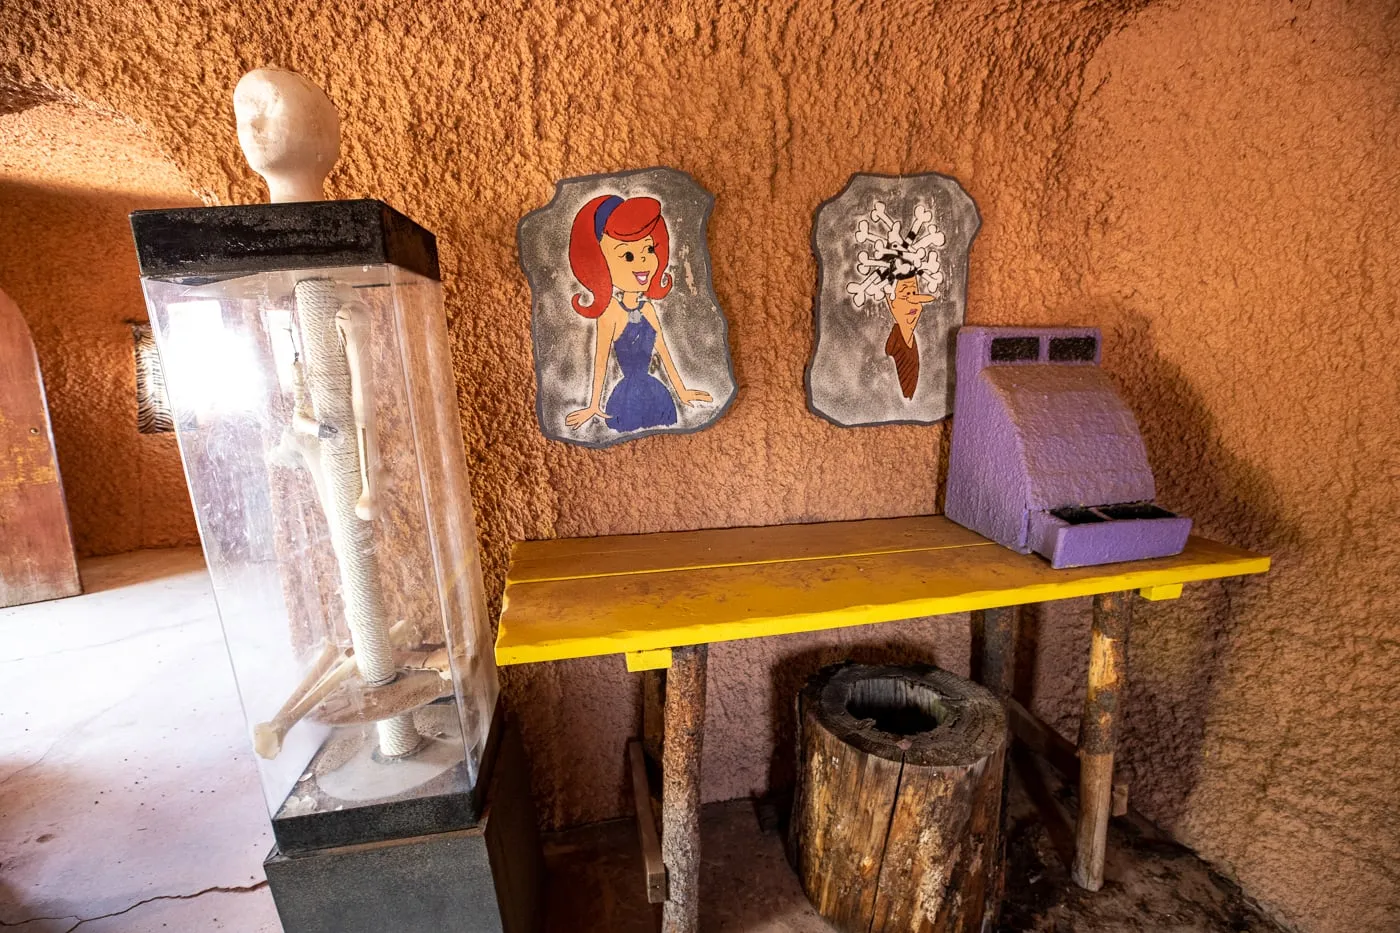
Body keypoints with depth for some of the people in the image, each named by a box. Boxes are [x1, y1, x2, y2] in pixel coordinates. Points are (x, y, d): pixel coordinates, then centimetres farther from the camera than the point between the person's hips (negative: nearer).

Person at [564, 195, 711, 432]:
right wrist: (594, 406, -10)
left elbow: (663, 352, 9)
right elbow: (601, 360, -11)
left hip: (656, 393, 6)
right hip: (627, 398, -6)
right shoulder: (610, 312, -15)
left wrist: (681, 392, 15)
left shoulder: (647, 308, 1)